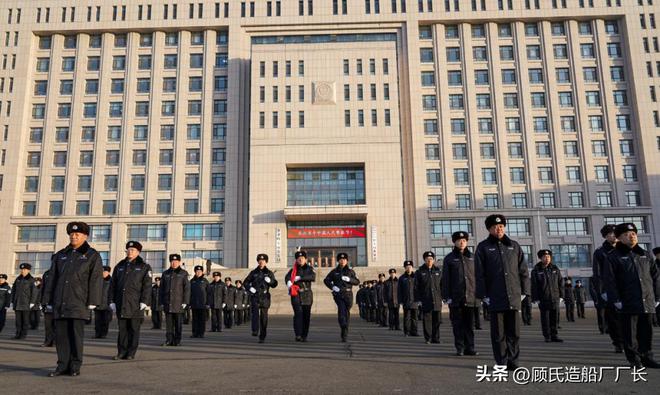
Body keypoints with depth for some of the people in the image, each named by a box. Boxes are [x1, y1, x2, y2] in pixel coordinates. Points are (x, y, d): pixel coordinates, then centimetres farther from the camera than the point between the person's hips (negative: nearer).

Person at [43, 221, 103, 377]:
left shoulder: (92, 255, 3)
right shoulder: (60, 255, 17)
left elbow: (96, 280, -4)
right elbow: (52, 279, 16)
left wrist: (92, 302, -11)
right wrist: (49, 301, 10)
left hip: (79, 304, -4)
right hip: (60, 303, 4)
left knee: (76, 334, -1)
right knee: (61, 334, 5)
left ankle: (75, 366, 8)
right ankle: (63, 365, 13)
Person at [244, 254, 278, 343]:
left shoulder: (269, 273, 10)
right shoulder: (253, 272, 11)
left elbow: (274, 284, 7)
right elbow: (246, 282, 14)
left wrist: (270, 281, -13)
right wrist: (249, 288, -5)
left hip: (264, 297, 0)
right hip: (255, 296, 0)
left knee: (264, 316, 2)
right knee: (255, 313, -23)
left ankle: (262, 336, 11)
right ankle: (255, 331, -31)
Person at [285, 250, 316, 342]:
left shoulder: (309, 269, 8)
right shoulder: (293, 270, 6)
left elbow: (313, 277, -13)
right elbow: (287, 277, -14)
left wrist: (300, 278, -20)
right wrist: (288, 282, -37)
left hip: (307, 295, 2)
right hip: (296, 294, -1)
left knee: (306, 315, 3)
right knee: (298, 313, -16)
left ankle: (304, 336, 14)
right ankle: (298, 335, -16)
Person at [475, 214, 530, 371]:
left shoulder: (514, 246, 12)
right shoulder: (483, 247, 3)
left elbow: (523, 271, 12)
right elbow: (479, 274, -2)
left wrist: (524, 291, 5)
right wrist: (484, 295, -7)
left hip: (514, 297, 3)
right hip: (495, 298, -3)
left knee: (514, 332, 6)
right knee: (499, 333, 3)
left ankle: (512, 361, 17)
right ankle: (501, 362, 12)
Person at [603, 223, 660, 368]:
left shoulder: (645, 255, 14)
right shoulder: (614, 257, -2)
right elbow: (609, 280, -7)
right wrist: (616, 300, -12)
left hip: (647, 302, 4)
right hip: (628, 304, -4)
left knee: (647, 331, 9)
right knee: (630, 333, 0)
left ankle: (647, 357, 20)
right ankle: (634, 359, 10)